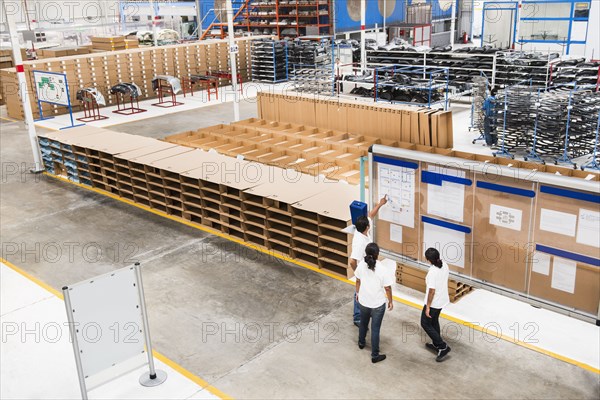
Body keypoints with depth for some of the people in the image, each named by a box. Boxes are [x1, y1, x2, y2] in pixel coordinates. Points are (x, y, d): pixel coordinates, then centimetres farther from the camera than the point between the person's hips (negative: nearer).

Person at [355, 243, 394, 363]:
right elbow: (387, 288, -16)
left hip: (363, 301, 4)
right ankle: (375, 355, 18)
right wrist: (390, 301, 0)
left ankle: (361, 343, 51)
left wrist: (357, 293, 19)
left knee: (363, 323, 28)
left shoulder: (361, 265, -13)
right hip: (378, 304, -4)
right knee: (375, 329, 8)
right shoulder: (383, 270, -25)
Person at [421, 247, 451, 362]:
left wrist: (427, 307, -18)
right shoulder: (444, 265, -5)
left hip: (434, 302, -9)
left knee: (425, 324, 9)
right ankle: (437, 345, 40)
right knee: (434, 321, 27)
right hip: (443, 300, 9)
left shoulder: (432, 271, -30)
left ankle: (443, 347, 8)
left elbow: (432, 291, -26)